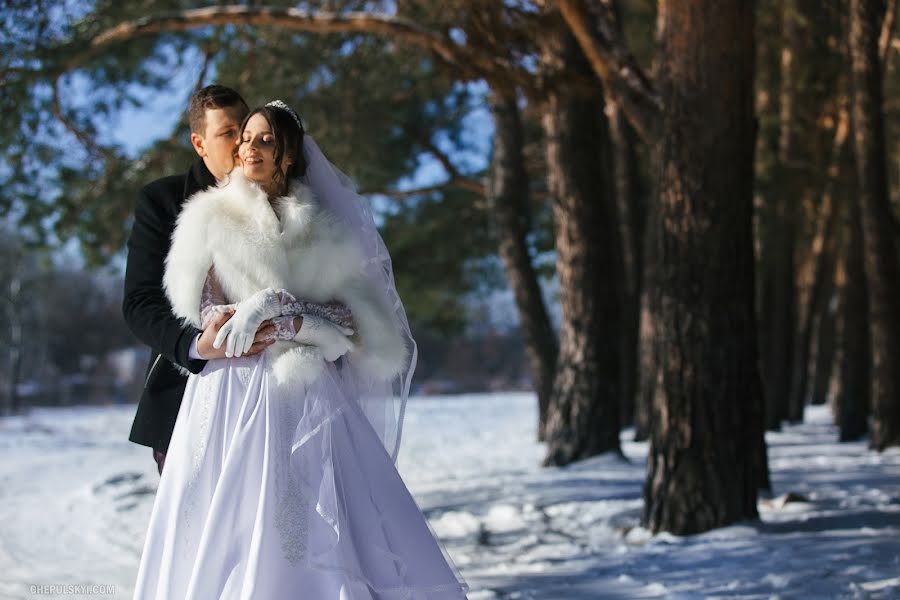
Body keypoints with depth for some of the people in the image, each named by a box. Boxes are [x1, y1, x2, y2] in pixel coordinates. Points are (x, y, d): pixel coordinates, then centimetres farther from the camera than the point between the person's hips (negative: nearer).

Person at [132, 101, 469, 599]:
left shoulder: (324, 230, 12)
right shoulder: (213, 221, 8)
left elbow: (355, 319, 3)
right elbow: (209, 315, -1)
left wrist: (275, 311, -12)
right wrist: (312, 323, -8)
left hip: (313, 401, 2)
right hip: (238, 397, -1)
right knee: (238, 536, -5)